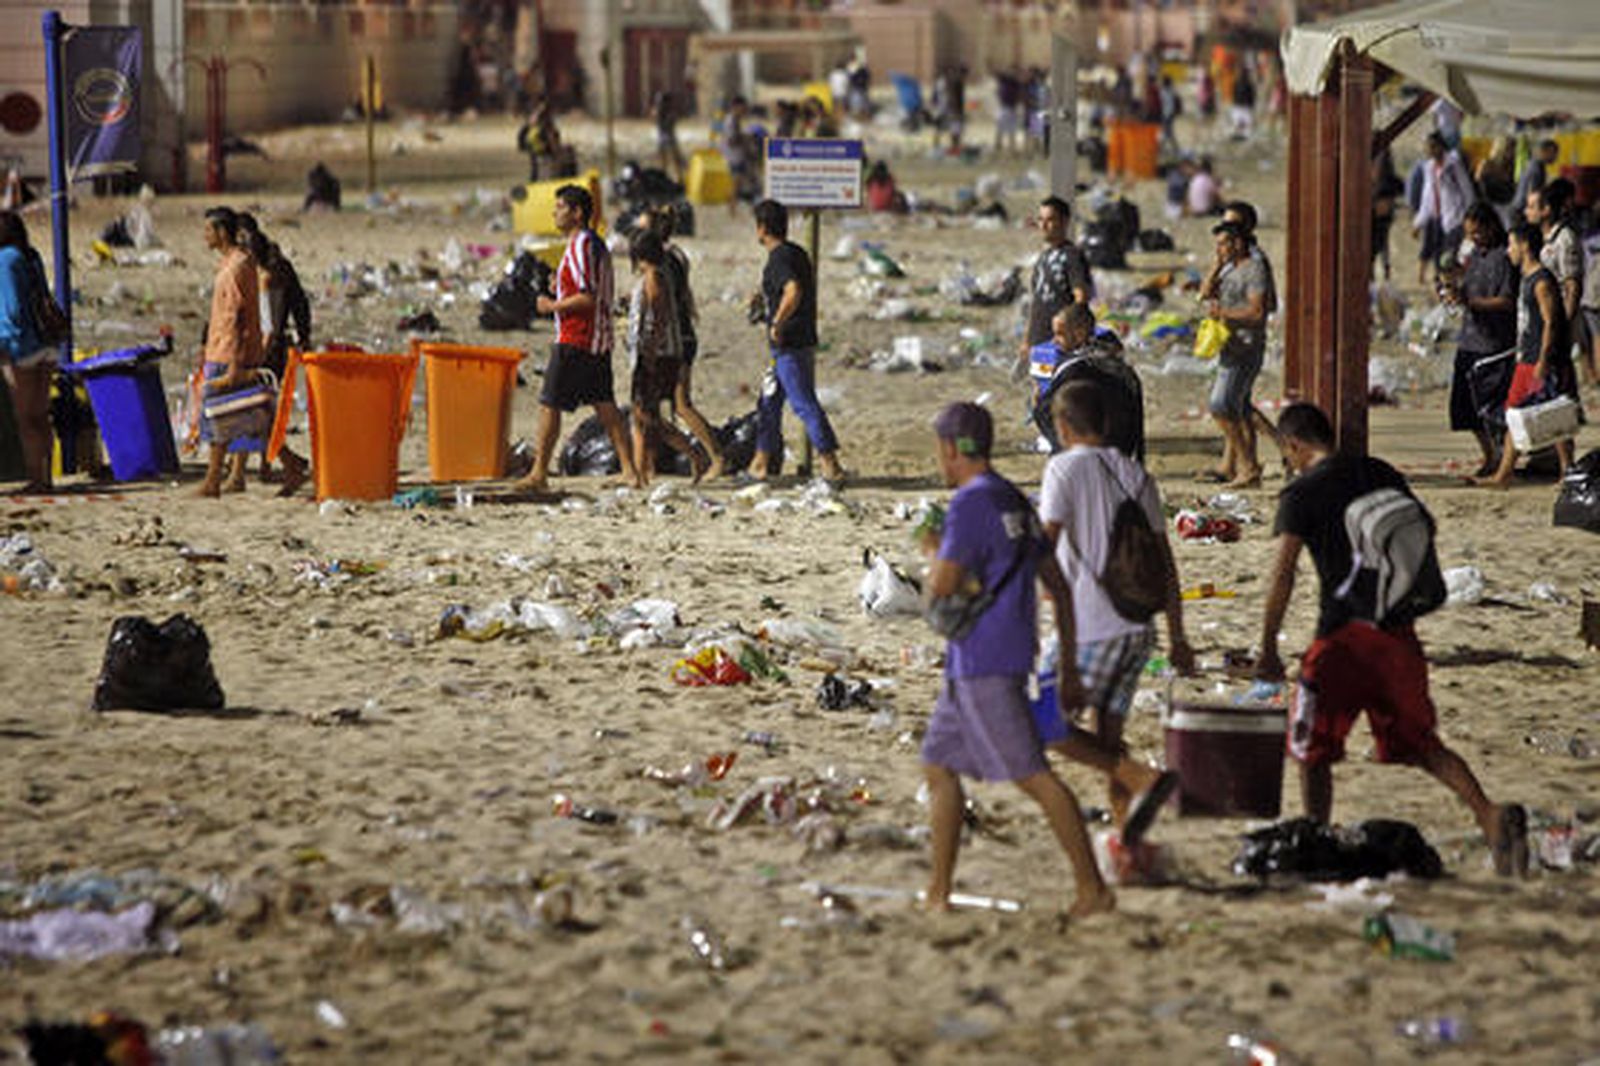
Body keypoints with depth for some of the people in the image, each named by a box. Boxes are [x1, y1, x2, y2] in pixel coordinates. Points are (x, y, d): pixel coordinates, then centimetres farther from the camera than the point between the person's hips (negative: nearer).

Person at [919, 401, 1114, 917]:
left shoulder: (971, 504, -14)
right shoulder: (1016, 503, 15)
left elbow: (941, 587, -19)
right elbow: (1059, 588, 17)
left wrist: (936, 555, 5)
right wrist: (1069, 669, 20)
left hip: (984, 665, -10)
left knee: (1034, 776, -9)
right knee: (938, 764, 14)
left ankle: (1093, 888, -9)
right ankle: (939, 892, 16)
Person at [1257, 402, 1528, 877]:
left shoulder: (1301, 492, -4)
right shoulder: (1382, 474, 13)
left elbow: (1283, 573, -12)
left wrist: (1268, 648, -8)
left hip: (1342, 630, -6)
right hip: (1398, 629, 6)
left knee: (1312, 748, 9)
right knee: (1420, 743, 12)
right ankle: (1490, 814, -8)